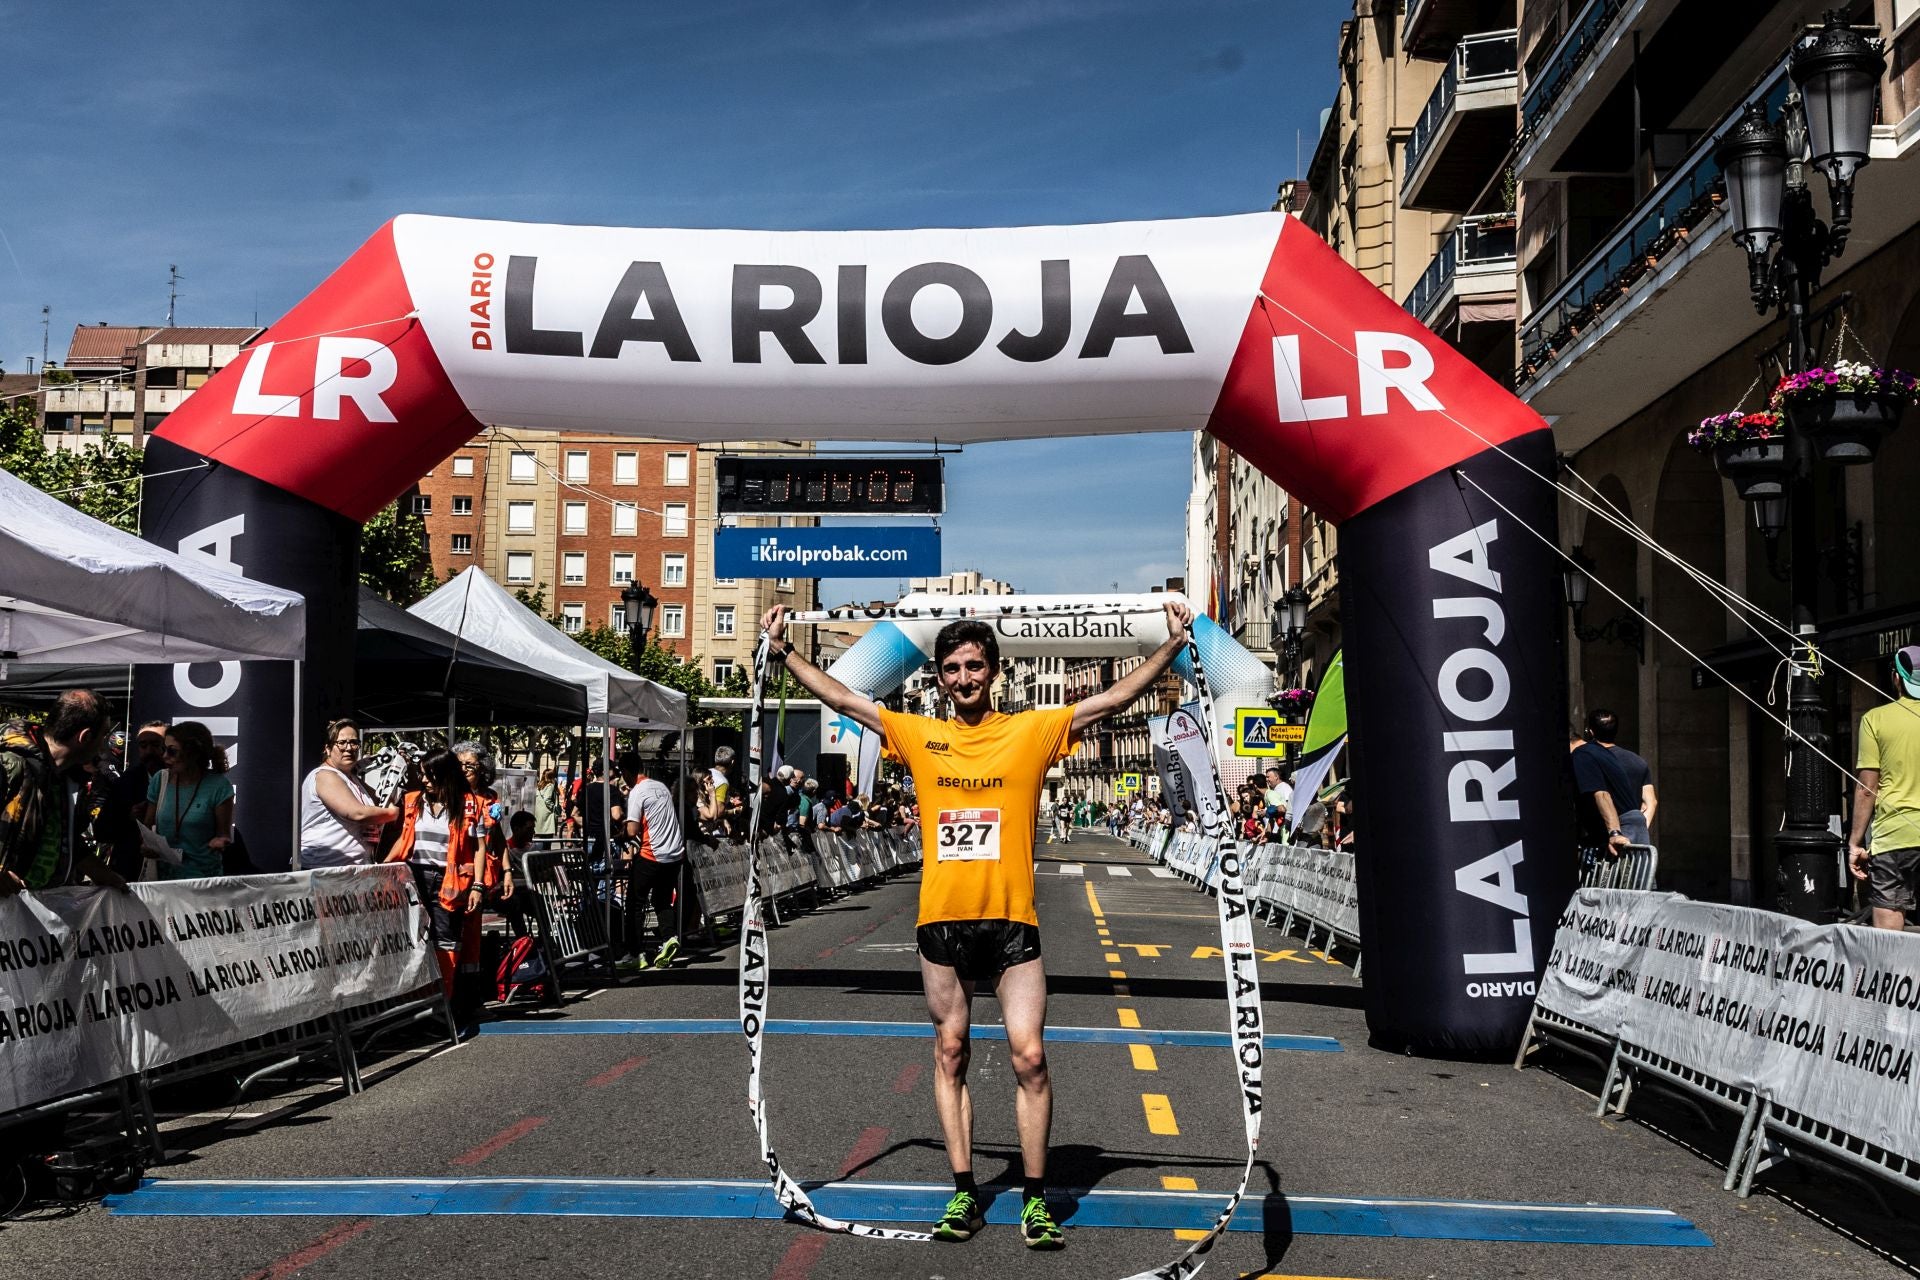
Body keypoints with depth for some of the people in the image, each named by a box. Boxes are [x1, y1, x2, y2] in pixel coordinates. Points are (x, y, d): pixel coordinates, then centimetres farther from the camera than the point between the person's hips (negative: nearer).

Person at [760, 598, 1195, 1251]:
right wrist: (783, 650, 11)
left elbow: (1113, 699, 2)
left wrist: (1172, 644, -3)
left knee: (1030, 1057, -4)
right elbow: (842, 699, 12)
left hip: (1011, 920, -2)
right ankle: (964, 1194, 20)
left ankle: (1035, 1200, 8)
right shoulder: (919, 736, 7)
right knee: (950, 1054, 9)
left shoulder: (1032, 730, 2)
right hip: (941, 921, 2)